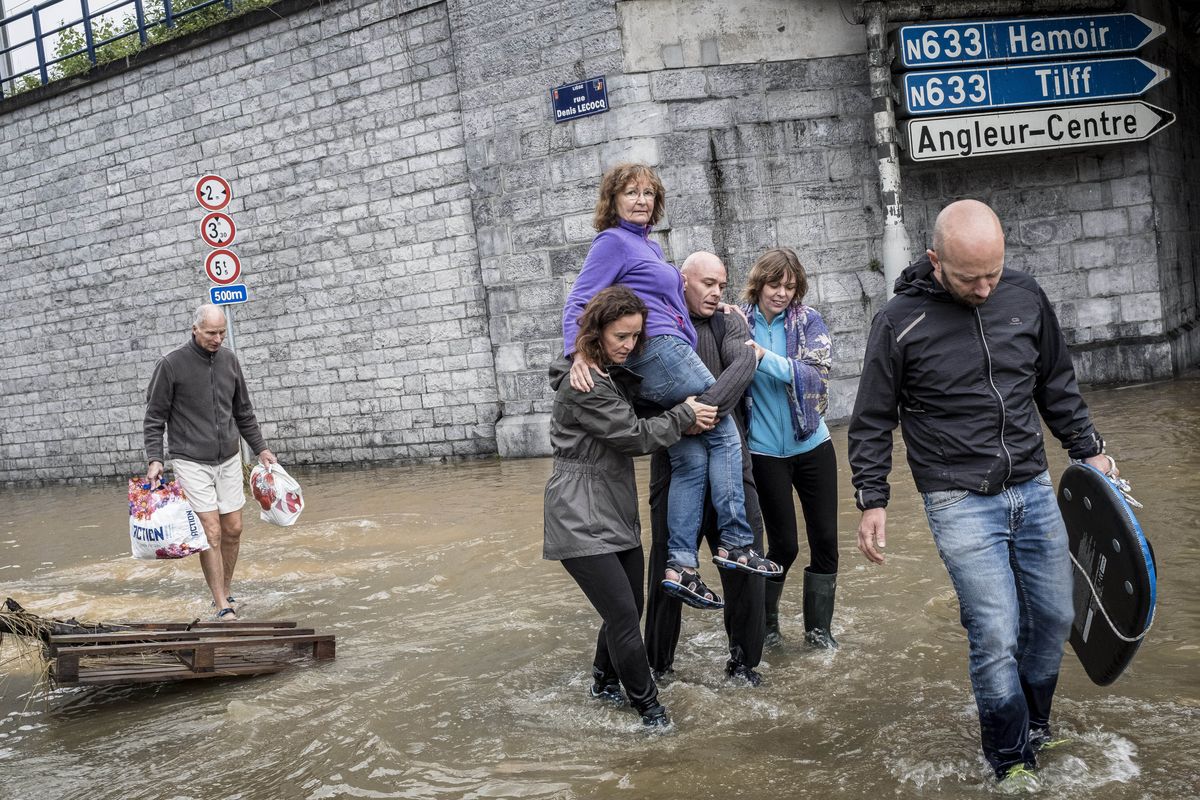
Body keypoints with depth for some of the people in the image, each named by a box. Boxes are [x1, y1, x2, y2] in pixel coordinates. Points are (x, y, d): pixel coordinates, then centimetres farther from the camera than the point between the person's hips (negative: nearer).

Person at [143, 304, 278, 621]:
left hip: (229, 460, 5)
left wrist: (260, 448, 15)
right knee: (211, 532, -9)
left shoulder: (229, 360, 6)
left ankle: (224, 593, 23)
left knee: (233, 529, 7)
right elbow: (154, 417, -4)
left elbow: (243, 412, 16)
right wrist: (154, 459, -13)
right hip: (191, 463, -5)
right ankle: (223, 607, -2)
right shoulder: (171, 364, -8)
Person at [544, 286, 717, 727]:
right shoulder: (583, 385, -18)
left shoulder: (615, 375, 13)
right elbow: (634, 435, -16)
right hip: (582, 521, -9)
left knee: (629, 607, 15)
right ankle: (646, 702, 9)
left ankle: (605, 681, 37)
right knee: (624, 616, -8)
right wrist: (685, 415, -5)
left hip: (617, 514, 9)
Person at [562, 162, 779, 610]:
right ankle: (735, 543, -5)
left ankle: (680, 566, -1)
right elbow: (579, 302, -10)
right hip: (660, 352, -9)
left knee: (691, 461, 2)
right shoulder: (613, 242, -2)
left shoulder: (650, 246, 24)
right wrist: (577, 354, -24)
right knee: (725, 433, -7)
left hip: (671, 356, 9)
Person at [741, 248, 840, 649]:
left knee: (825, 538, 6)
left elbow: (816, 374, -18)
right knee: (784, 544, 2)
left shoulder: (808, 321, -3)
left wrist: (766, 358, -26)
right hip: (765, 451, -2)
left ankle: (819, 627, 23)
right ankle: (765, 621, 25)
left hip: (812, 446, 2)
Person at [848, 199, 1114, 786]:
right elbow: (872, 423, -2)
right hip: (960, 501, -5)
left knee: (1054, 617, 12)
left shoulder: (1025, 297, 1)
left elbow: (1057, 385, 16)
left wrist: (1088, 448, 15)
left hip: (1033, 490, 5)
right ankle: (1012, 760, 15)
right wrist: (872, 501, -5)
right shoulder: (899, 323, -11)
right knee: (995, 637, -7)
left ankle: (1033, 724, 37)